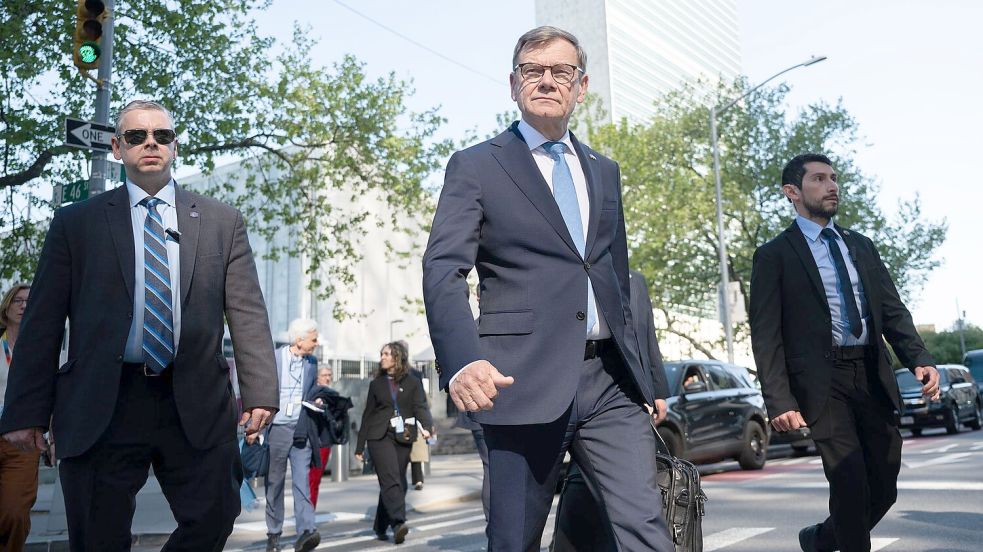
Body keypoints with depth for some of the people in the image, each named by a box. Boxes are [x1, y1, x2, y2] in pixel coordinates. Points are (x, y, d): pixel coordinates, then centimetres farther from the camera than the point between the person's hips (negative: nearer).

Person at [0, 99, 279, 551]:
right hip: (101, 408, 0)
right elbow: (42, 323, 5)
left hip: (196, 406, 1)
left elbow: (247, 313, 3)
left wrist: (260, 394, -7)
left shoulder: (222, 222, 9)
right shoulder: (75, 222, 8)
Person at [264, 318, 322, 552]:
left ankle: (306, 532, -16)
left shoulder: (312, 362, 8)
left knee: (302, 481, -10)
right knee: (274, 483, 7)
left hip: (301, 430, 2)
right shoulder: (272, 358, -5)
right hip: (277, 428, -2)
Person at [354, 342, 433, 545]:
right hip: (380, 437, -1)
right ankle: (398, 523, -24)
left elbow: (420, 406, -3)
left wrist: (427, 427, -23)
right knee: (391, 480, -17)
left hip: (403, 438, 1)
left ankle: (380, 527, 17)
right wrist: (360, 446, 12)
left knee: (397, 484, 3)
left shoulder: (412, 382, 8)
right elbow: (367, 415, 14)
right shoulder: (376, 384, 12)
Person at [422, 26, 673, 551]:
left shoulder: (604, 170, 20)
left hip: (610, 380, 4)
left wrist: (640, 372, 21)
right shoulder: (475, 166, 3)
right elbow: (443, 272, -9)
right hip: (525, 381, -4)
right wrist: (462, 359, -27)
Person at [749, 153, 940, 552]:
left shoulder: (862, 246, 17)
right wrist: (780, 402, -14)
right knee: (851, 486, -10)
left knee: (884, 489, 8)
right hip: (822, 381, -5)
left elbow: (893, 310, 12)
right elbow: (766, 336, -5)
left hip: (873, 377, 5)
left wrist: (919, 359, -6)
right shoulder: (774, 256, 0)